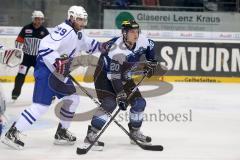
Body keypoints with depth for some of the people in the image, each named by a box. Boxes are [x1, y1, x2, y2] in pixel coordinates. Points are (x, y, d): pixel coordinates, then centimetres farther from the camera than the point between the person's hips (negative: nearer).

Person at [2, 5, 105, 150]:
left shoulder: (78, 33, 13)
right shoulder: (65, 30, -20)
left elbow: (87, 44, 31)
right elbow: (45, 46, -31)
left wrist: (100, 46, 14)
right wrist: (58, 62, -37)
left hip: (59, 72, 11)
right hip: (46, 70, -11)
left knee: (73, 98, 11)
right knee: (41, 105, -17)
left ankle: (62, 132, 21)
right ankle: (12, 133, -15)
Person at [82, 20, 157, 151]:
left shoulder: (142, 41, -14)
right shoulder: (116, 50, -34)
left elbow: (150, 46, 13)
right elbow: (114, 76, -37)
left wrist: (151, 62, 7)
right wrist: (120, 95, -41)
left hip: (124, 75, 7)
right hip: (104, 75, -7)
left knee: (139, 102, 3)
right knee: (109, 103, -26)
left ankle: (135, 132, 23)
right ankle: (91, 136, -23)